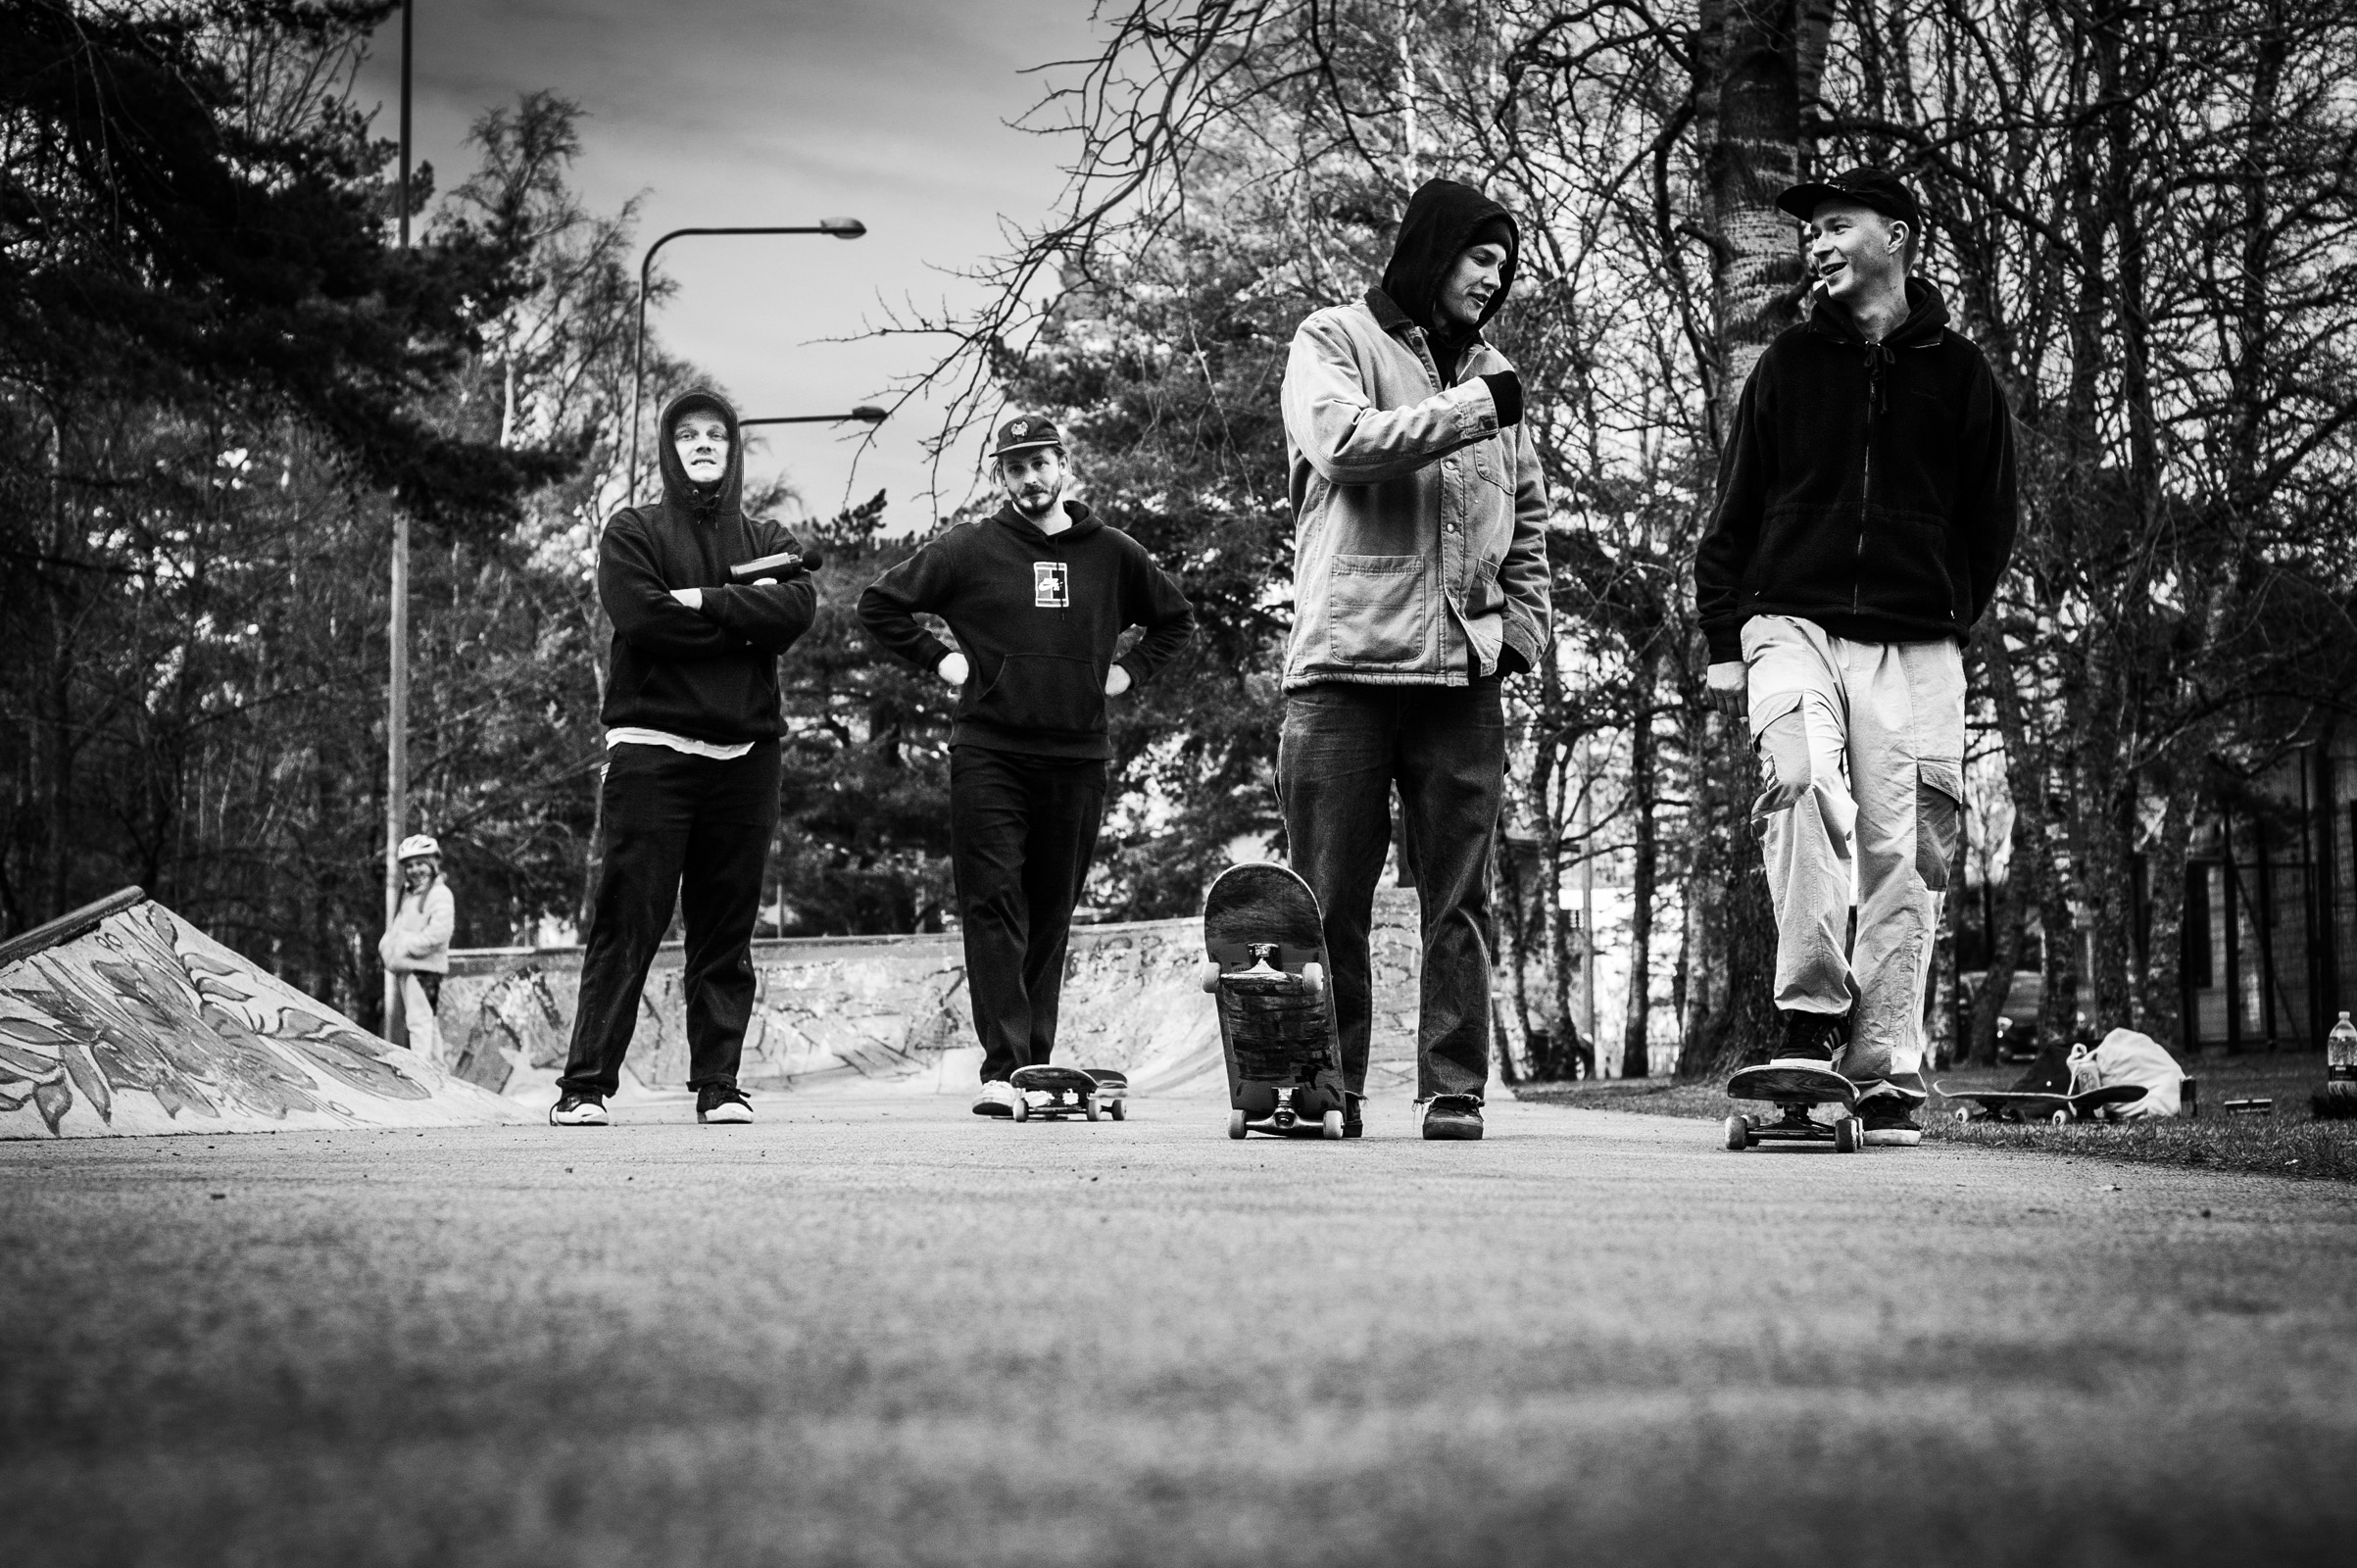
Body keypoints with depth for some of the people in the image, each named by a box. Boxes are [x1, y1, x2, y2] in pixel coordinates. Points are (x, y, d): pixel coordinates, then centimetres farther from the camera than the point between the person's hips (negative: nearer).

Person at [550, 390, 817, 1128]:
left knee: (727, 930, 4)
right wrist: (744, 614, -6)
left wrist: (705, 601, -11)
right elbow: (642, 618, -10)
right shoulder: (633, 532, 7)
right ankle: (586, 1085, -4)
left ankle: (718, 1083, 8)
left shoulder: (768, 541, 16)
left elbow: (798, 607, -4)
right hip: (652, 748, -3)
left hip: (744, 755, 3)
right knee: (626, 923, -6)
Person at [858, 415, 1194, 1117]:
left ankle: (1037, 1064, 11)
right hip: (988, 755, -2)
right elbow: (879, 603, 9)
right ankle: (1003, 1068, -14)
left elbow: (1176, 617, 25)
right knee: (993, 906, -10)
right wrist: (937, 659, 1)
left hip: (1077, 761, 2)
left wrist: (1130, 670, 11)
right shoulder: (970, 550, 3)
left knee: (1051, 915, 6)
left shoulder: (1111, 554, 10)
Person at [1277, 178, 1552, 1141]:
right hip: (1347, 660, -4)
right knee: (1332, 899, -1)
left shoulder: (1491, 371, 20)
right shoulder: (1335, 340, 5)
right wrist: (1473, 409, -12)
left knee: (1458, 900, 2)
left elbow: (1528, 515, 25)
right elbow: (1344, 440, -14)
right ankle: (1326, 1089, 6)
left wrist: (1522, 627, 13)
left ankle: (1454, 1091, 4)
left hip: (1464, 670, 4)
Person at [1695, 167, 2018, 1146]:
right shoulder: (1789, 365, 13)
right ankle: (1810, 1013, -23)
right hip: (1794, 624, 0)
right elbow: (1734, 512, 14)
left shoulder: (1958, 374, 10)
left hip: (1915, 648, 0)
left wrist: (1945, 620, 8)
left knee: (1902, 854, -4)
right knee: (1800, 781, -27)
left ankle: (1885, 1075, 0)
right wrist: (1723, 640, 7)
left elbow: (1990, 523, 16)